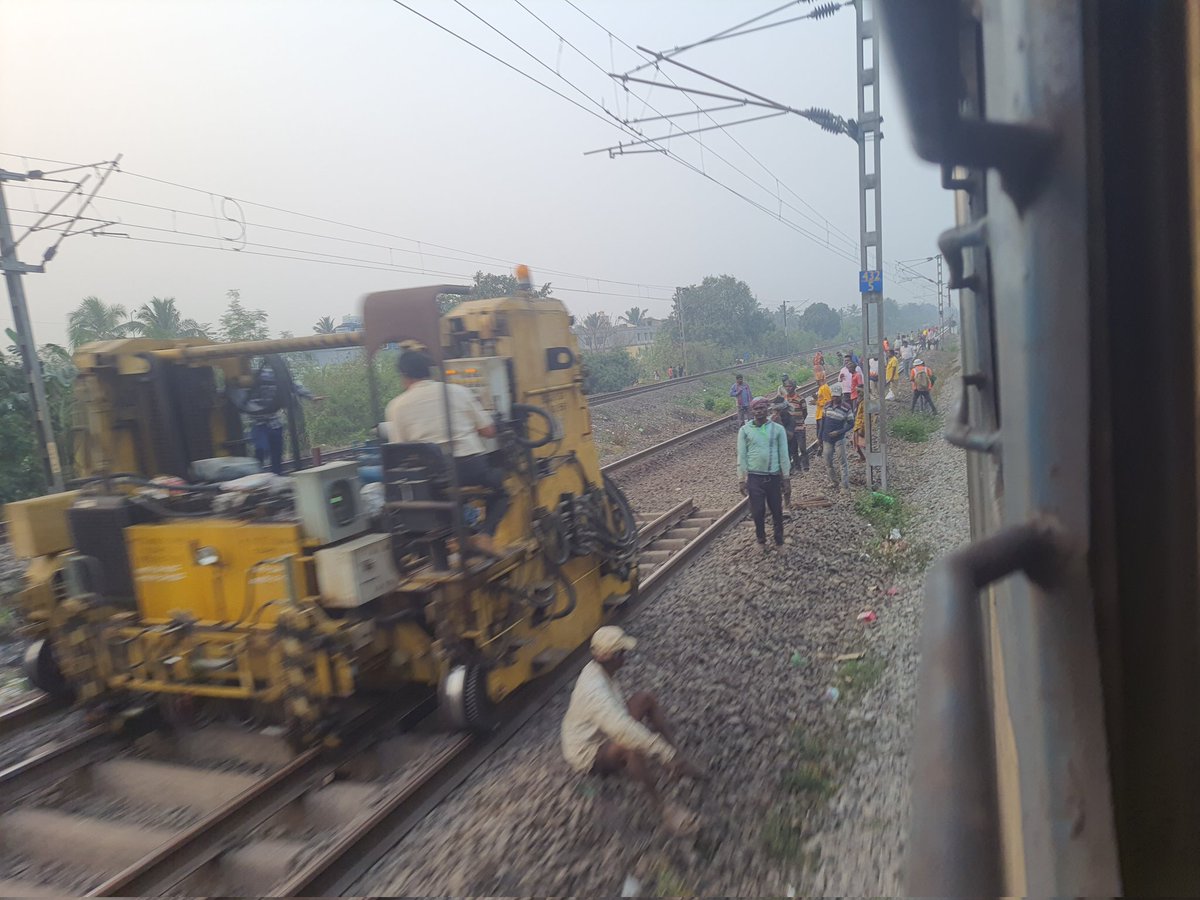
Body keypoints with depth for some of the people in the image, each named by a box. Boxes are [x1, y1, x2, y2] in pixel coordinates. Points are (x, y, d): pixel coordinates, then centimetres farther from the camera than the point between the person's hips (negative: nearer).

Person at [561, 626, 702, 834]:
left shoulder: (598, 670, -6)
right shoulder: (594, 690, -36)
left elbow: (615, 713, 11)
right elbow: (622, 729, -47)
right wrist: (663, 750, -44)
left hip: (601, 732, 10)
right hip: (588, 755, -10)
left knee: (646, 698, -1)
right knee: (633, 745, -40)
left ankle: (677, 761, 2)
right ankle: (660, 806, -24)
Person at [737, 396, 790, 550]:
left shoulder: (778, 429, 0)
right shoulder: (745, 430, -1)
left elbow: (783, 455, 2)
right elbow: (741, 456, 0)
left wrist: (786, 478, 2)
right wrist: (741, 479, -2)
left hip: (774, 477, 1)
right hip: (754, 477, 0)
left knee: (777, 511, 8)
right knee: (758, 512, 5)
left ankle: (779, 542, 22)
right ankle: (761, 540, 23)